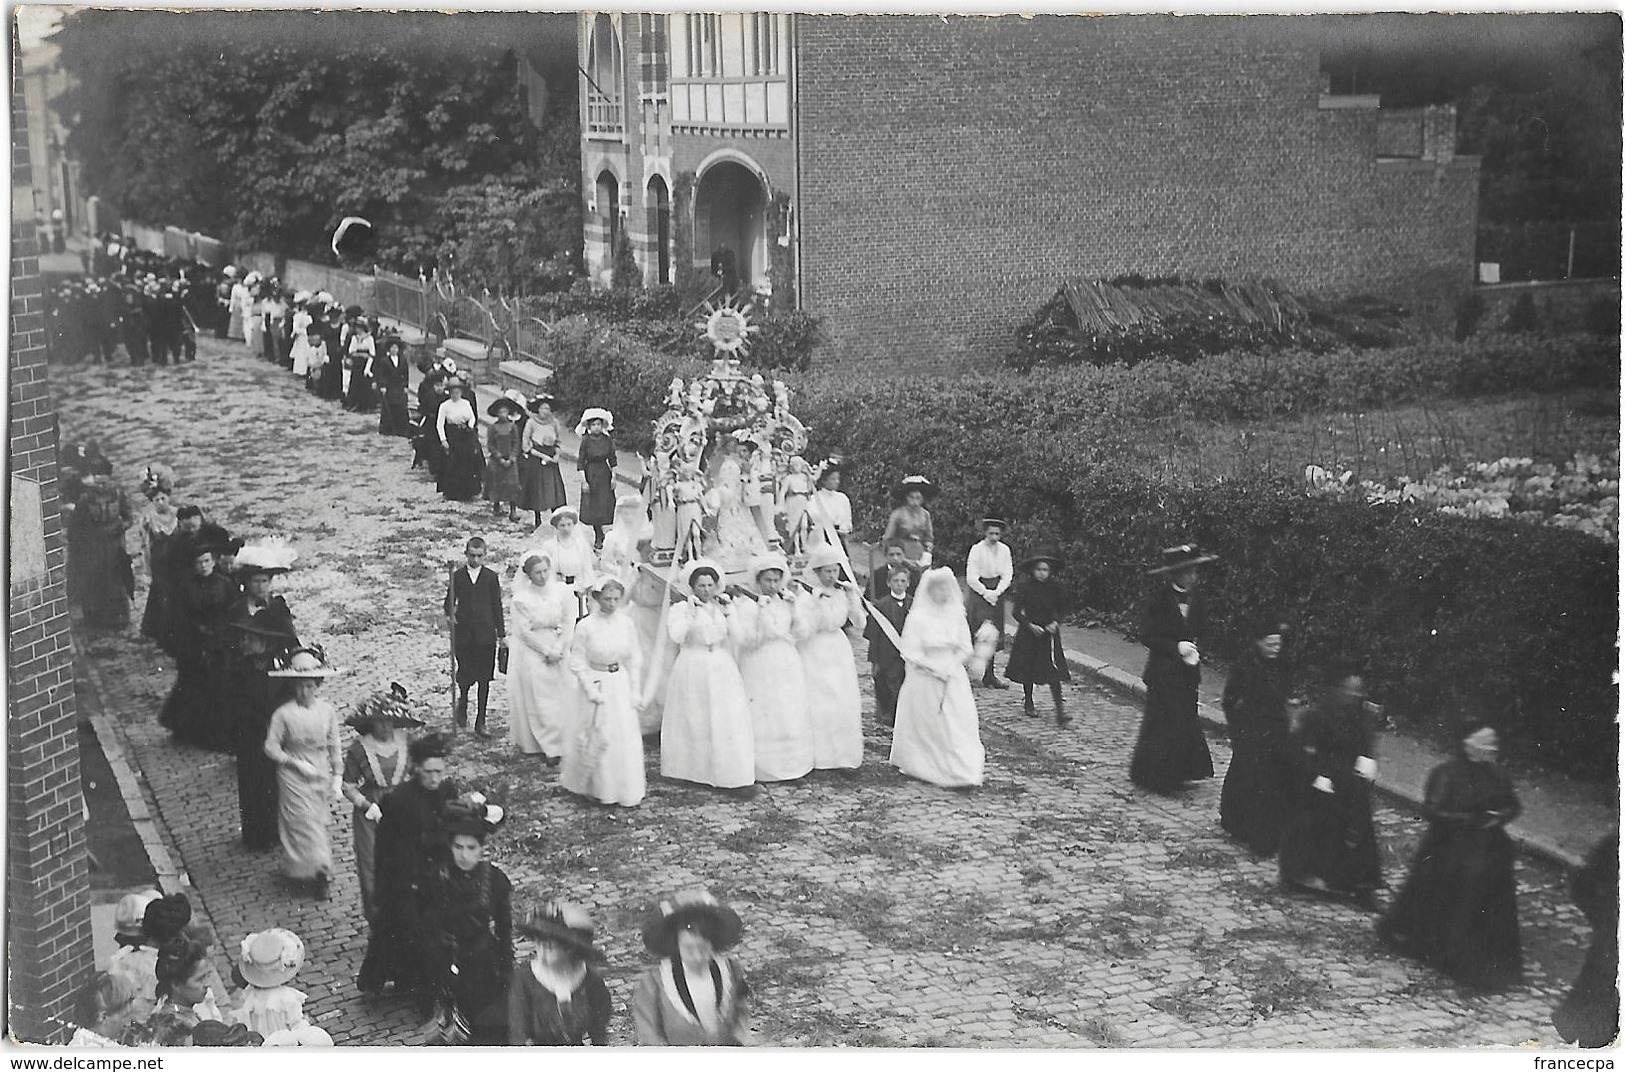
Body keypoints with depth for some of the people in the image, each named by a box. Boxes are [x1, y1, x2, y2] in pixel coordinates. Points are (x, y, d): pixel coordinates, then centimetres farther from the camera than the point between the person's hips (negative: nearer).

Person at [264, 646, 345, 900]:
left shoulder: (327, 711, -6)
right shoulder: (283, 714, -14)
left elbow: (334, 747, 2)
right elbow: (271, 747, -9)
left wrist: (337, 779, 1)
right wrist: (296, 763, -17)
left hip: (321, 775, 3)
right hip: (294, 777, -3)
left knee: (318, 821, 10)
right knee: (304, 824, -2)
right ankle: (319, 869, 6)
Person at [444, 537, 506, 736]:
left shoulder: (491, 577, 3)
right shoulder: (457, 577, 4)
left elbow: (497, 606, 5)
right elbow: (450, 602, 8)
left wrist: (501, 634, 5)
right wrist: (450, 615, -15)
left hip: (485, 635, 0)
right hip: (463, 633, 0)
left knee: (484, 678, 2)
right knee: (465, 674, 3)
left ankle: (481, 721, 9)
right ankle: (462, 704, 34)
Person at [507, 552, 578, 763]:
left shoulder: (562, 591, -3)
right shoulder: (521, 598, -8)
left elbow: (569, 624, -1)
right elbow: (524, 632, -9)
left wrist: (558, 650, -11)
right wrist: (547, 651, -13)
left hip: (559, 651, 2)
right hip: (531, 652, -2)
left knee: (562, 699, 4)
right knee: (536, 701, -2)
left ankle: (561, 744, 14)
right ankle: (547, 747, 3)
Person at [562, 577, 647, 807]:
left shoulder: (625, 623, -2)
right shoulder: (586, 626, -12)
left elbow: (634, 659, 6)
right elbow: (578, 663, -8)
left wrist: (635, 690, 3)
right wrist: (592, 690, -13)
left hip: (621, 683, 3)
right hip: (595, 683, -3)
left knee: (626, 737, 3)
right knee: (597, 738, 3)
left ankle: (627, 792, 15)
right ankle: (587, 786, 25)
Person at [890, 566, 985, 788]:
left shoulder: (956, 615, 4)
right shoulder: (917, 617, -8)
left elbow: (966, 649, 6)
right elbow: (911, 653, -9)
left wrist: (950, 666, -10)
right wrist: (935, 668, -16)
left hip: (953, 677, 3)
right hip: (924, 679, -3)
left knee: (959, 725, -4)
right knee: (925, 726, 5)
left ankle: (963, 774, -2)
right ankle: (921, 768, 21)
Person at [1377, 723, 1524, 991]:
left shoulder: (1496, 775, 4)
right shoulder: (1447, 774, -15)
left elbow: (1513, 805, 14)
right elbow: (1433, 810, -19)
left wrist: (1500, 816, -8)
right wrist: (1473, 819, -23)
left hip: (1488, 850, 5)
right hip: (1449, 850, -5)